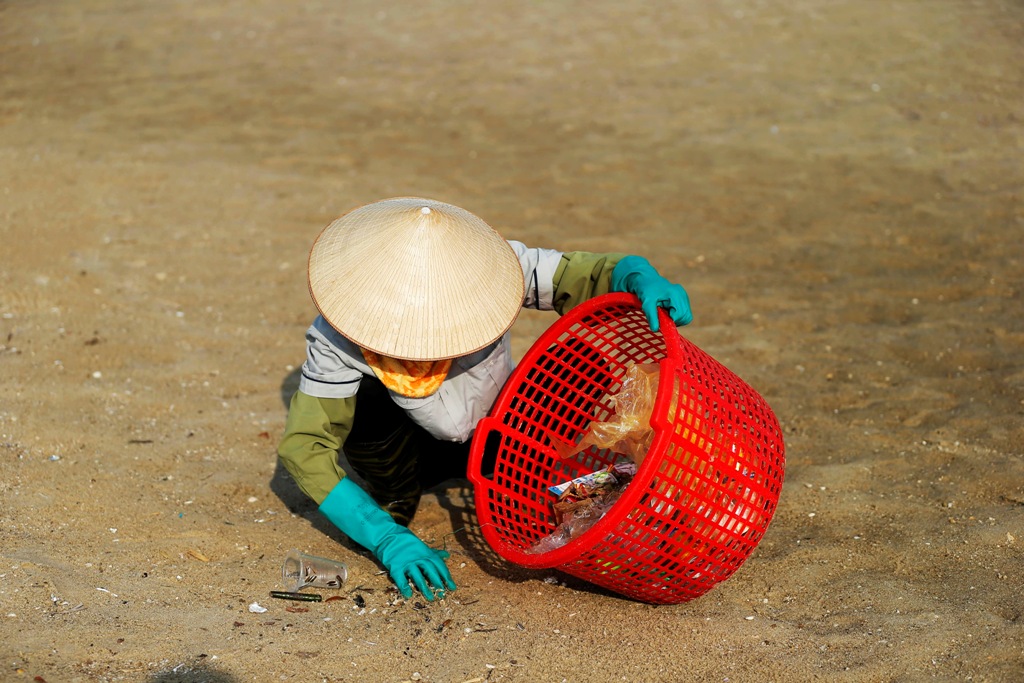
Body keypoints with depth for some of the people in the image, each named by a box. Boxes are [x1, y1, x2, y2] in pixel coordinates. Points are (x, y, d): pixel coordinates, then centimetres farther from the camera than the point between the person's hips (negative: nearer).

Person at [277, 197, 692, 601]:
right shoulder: (336, 337, -33)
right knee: (365, 402, -33)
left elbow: (591, 274, -25)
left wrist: (642, 279, -49)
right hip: (410, 447, -1)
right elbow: (302, 446, -34)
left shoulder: (487, 270, -31)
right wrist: (387, 538, -43)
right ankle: (394, 501, -2)